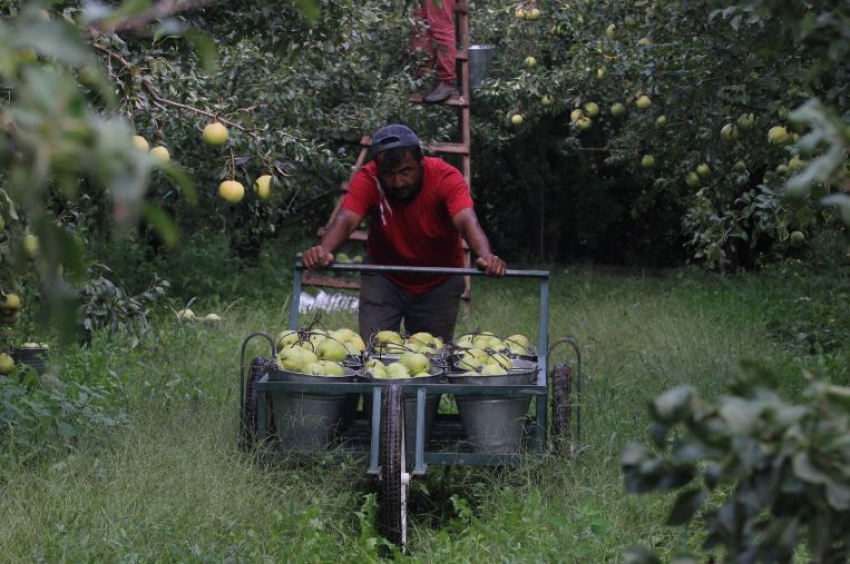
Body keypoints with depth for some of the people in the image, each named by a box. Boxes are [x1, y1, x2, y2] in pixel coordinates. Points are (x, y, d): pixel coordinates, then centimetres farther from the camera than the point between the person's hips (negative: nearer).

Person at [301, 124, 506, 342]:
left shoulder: (445, 177, -26)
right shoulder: (368, 179, -24)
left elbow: (467, 221, -41)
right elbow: (345, 220, -37)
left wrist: (485, 256, -62)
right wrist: (323, 250, -59)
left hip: (439, 284, 0)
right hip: (384, 279, 0)